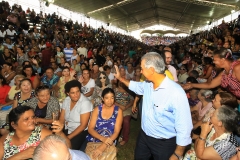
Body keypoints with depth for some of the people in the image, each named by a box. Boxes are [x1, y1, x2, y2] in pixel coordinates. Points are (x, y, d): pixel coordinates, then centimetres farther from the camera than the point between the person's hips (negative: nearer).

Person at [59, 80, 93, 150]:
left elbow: (83, 125, -18)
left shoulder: (85, 102, -19)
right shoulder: (66, 100, -1)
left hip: (80, 132, -5)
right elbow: (61, 119, 1)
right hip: (66, 130, 5)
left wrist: (68, 137, -18)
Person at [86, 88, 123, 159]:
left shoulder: (118, 111, -3)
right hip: (92, 140, 2)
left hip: (108, 143, -2)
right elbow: (90, 129, -2)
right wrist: (102, 138, -20)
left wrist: (103, 146, -22)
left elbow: (116, 132, -9)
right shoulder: (97, 109, 3)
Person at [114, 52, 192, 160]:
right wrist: (120, 78, 22)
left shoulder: (176, 92, -29)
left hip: (164, 143, -6)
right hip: (143, 136, 7)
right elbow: (136, 86, 18)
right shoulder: (147, 84, -7)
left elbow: (184, 127, -24)